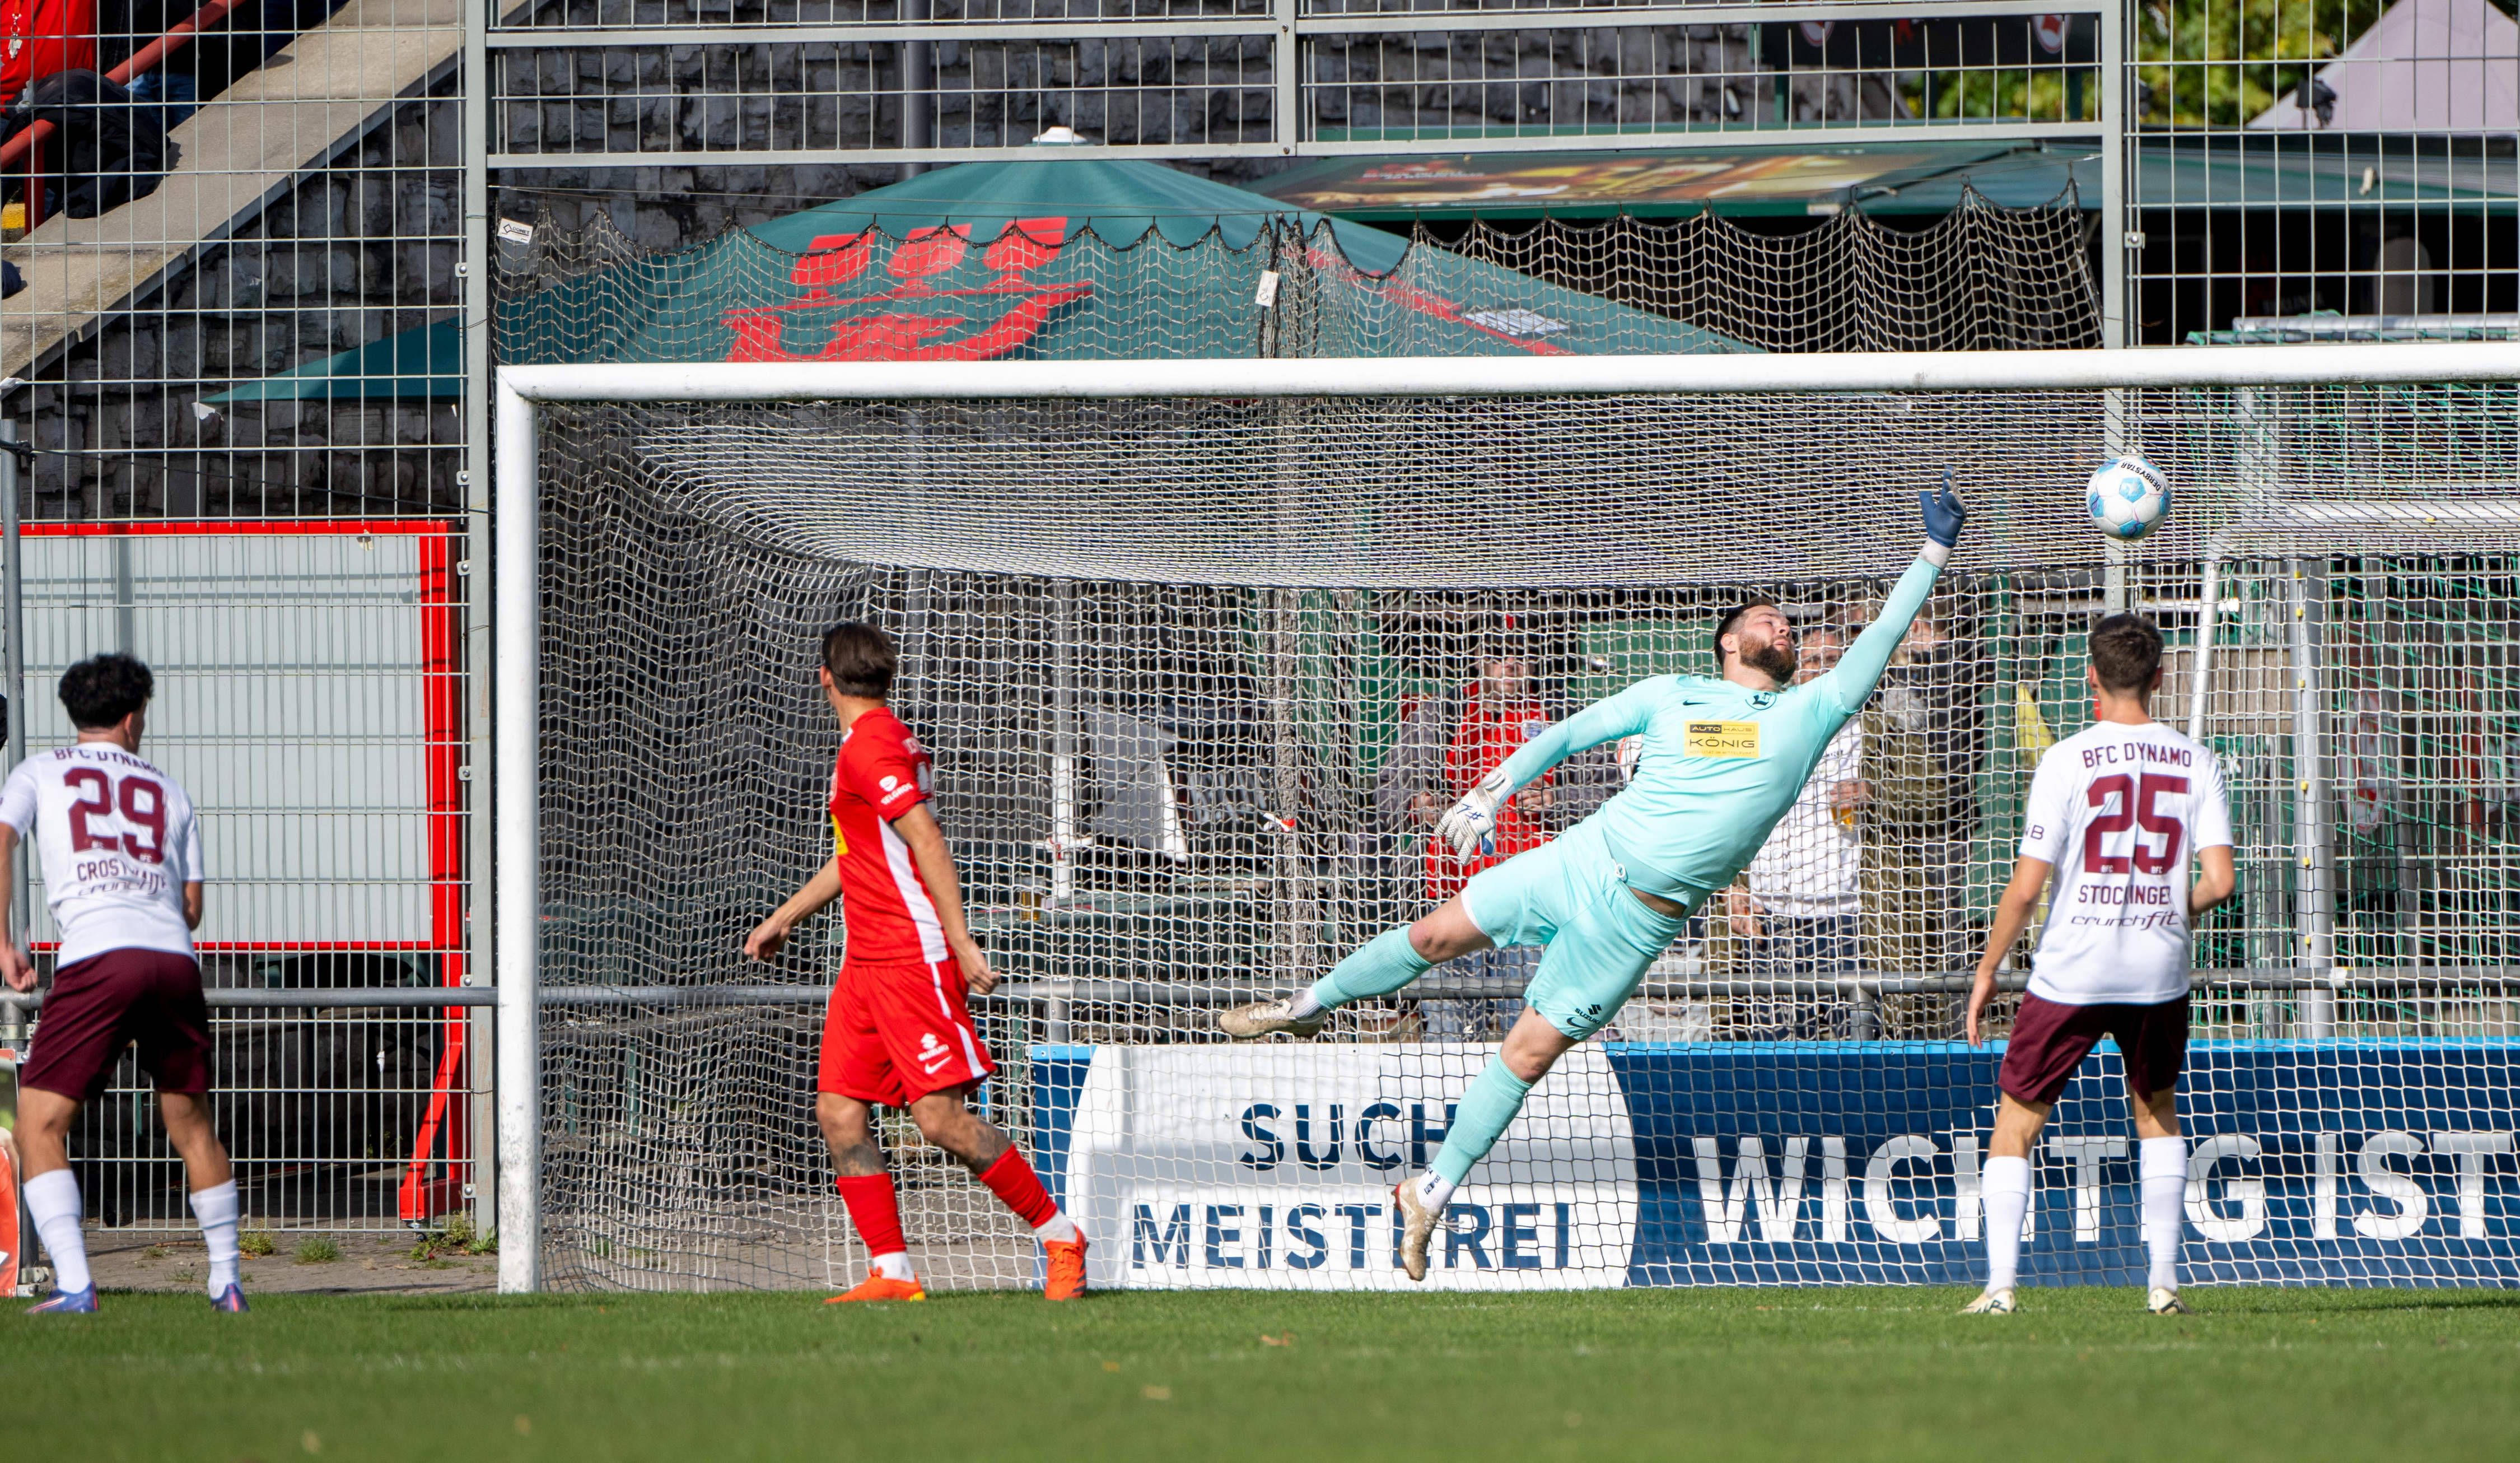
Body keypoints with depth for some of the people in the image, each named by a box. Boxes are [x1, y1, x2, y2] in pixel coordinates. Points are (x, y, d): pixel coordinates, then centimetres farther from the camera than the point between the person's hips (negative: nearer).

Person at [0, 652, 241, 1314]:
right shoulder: (167, 789, 24)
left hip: (97, 960, -3)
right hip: (174, 959, 3)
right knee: (191, 1122, 19)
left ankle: (74, 1285, -16)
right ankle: (226, 1282, 23)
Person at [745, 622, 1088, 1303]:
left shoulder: (870, 748, -13)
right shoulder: (878, 743, 18)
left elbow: (927, 842, -19)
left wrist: (962, 944, -22)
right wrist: (785, 917, 37)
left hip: (913, 959, -10)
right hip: (866, 961, 10)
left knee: (941, 1117, -11)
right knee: (839, 1111, 1)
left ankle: (1058, 1234, 1)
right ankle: (891, 1271, 1)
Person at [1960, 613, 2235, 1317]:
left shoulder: (2067, 760, -8)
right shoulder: (2194, 762, 0)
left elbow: (2026, 887, -10)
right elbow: (2219, 881, -5)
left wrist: (1987, 972, 1)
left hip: (2071, 969, -3)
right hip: (2159, 969, 3)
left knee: (2016, 1123, 8)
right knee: (2157, 1113, 24)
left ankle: (2000, 1284, -3)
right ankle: (2163, 1279, 17)